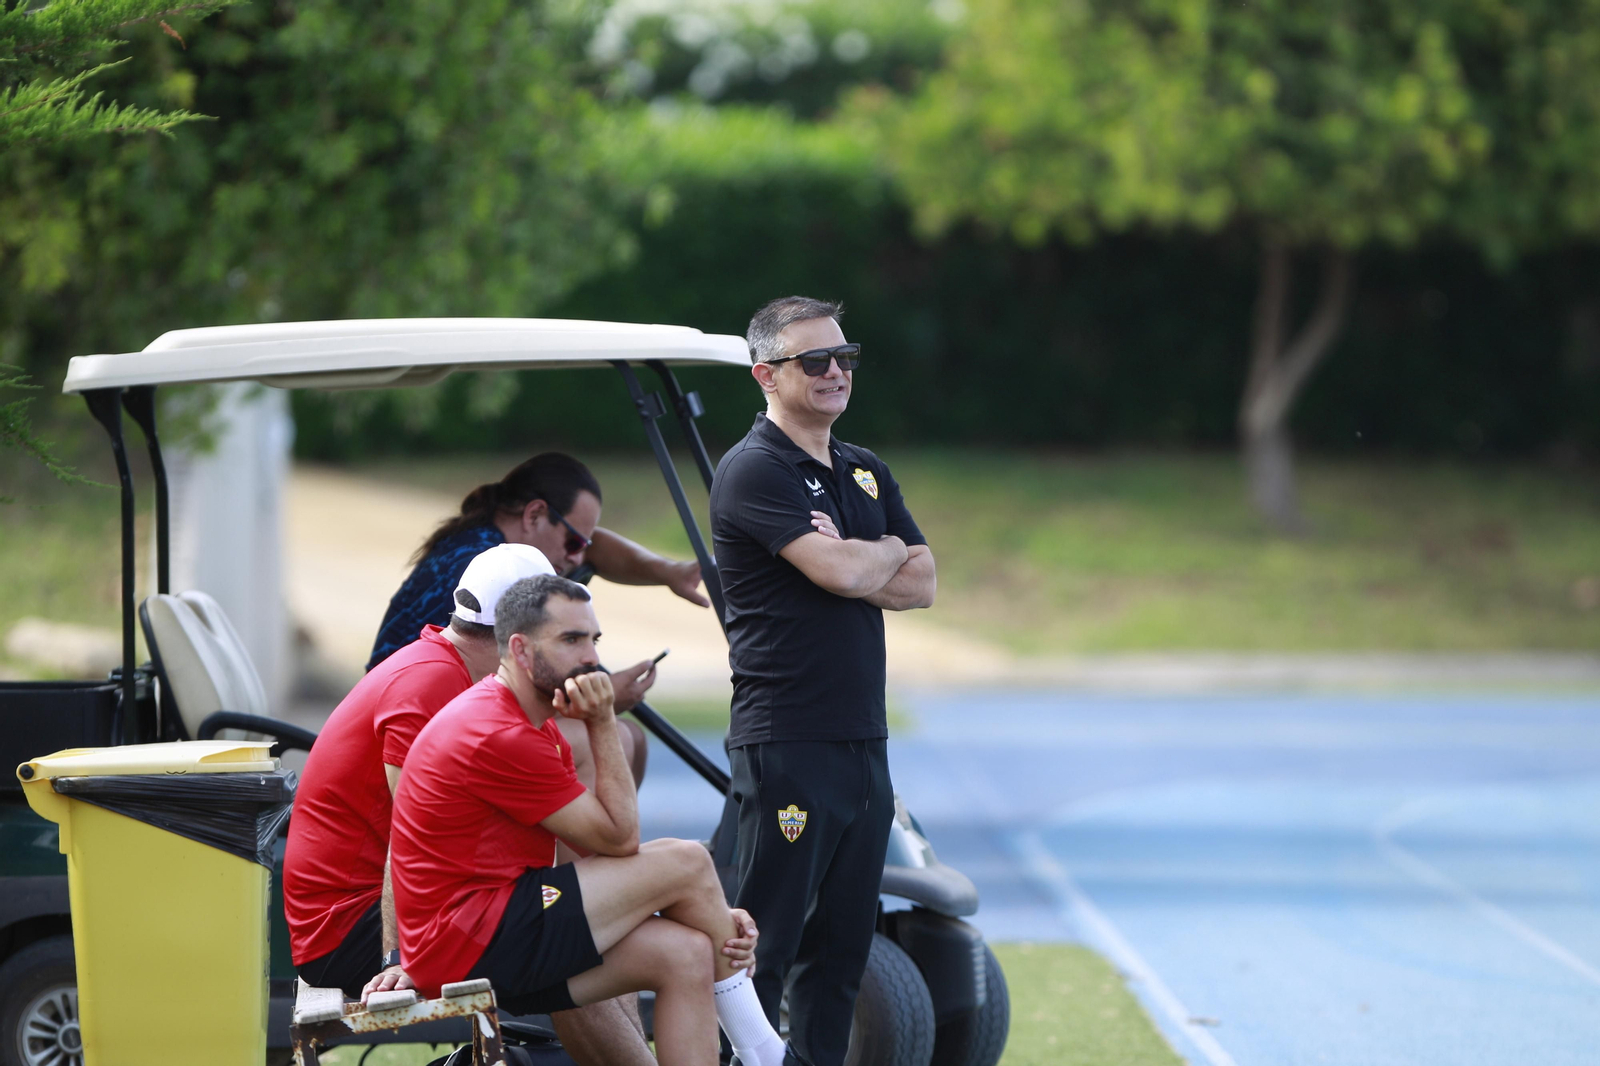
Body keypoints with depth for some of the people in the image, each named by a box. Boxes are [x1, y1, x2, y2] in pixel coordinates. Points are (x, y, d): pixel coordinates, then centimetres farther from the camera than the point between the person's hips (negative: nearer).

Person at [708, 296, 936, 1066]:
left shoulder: (867, 474, 18)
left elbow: (920, 584, 9)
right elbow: (842, 573, -19)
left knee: (841, 944, 11)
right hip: (786, 738, -8)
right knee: (762, 945, -8)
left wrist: (848, 559, -8)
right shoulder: (754, 470, -9)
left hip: (862, 739, 8)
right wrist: (889, 551, 2)